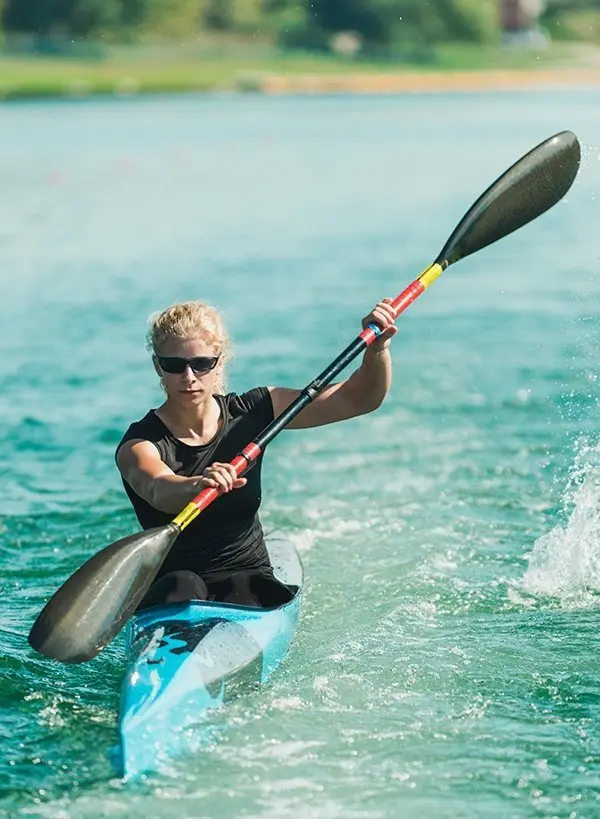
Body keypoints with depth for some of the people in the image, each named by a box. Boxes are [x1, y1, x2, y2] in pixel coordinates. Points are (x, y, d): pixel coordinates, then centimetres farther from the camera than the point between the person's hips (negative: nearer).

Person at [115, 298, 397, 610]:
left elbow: (359, 399, 0)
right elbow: (159, 490, -36)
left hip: (248, 576, 2)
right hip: (167, 589, -2)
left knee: (243, 592, -31)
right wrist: (197, 486, -59)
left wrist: (377, 349, -20)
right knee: (182, 587, -35)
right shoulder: (140, 443, -11)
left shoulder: (252, 413, 0)